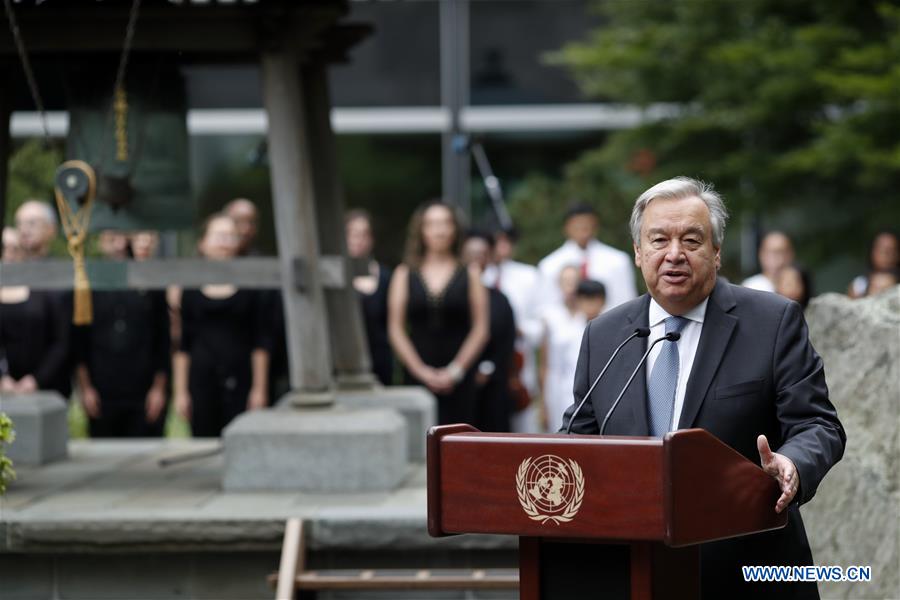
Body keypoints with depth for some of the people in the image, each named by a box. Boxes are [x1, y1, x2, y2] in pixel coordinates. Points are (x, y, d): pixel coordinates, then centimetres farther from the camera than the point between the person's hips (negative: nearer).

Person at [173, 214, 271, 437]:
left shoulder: (248, 287, 3)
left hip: (239, 378, -1)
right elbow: (183, 346, 8)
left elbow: (260, 343, 3)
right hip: (202, 377, 1)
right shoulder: (192, 290, 6)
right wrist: (181, 391, 3)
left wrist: (260, 389, -2)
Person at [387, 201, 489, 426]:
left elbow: (481, 329, 3)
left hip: (459, 379, 0)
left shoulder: (470, 274, 7)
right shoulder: (405, 274, 9)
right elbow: (395, 330, 5)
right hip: (418, 377, 1)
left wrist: (456, 370, -7)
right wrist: (422, 371, -5)